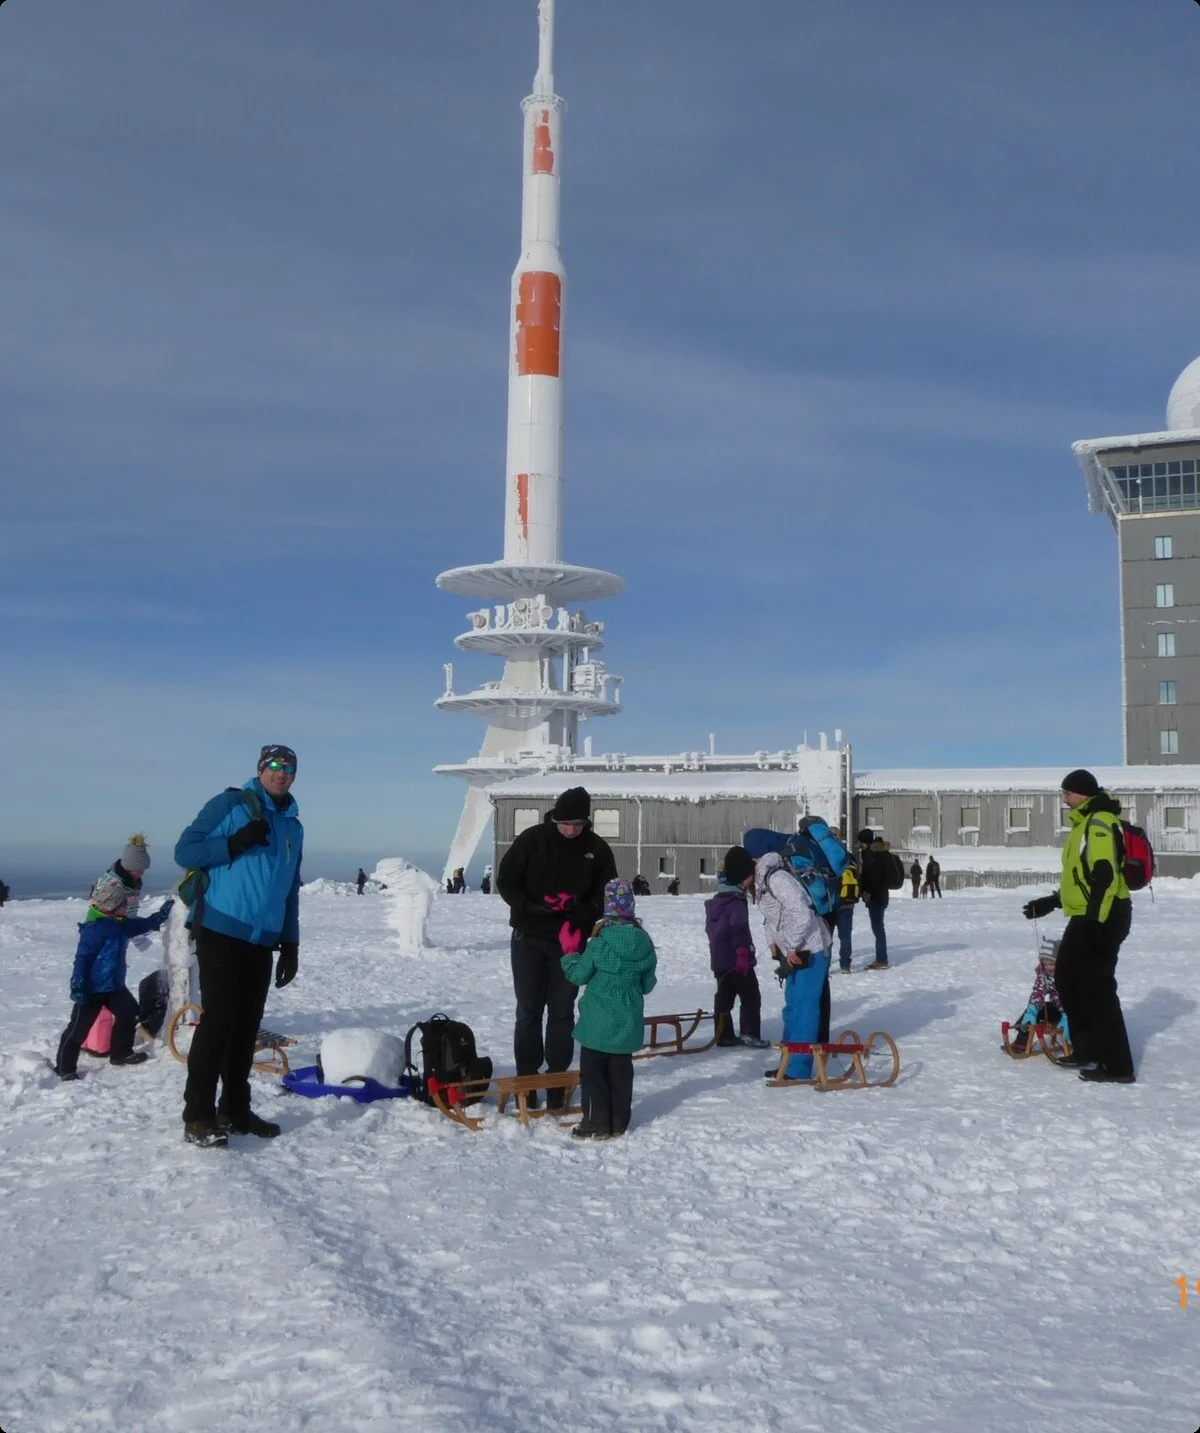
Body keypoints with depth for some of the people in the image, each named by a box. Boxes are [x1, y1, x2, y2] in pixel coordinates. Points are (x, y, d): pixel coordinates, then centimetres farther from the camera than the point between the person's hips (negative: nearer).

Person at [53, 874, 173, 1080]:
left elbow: (143, 924, 21)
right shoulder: (94, 929, -24)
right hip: (93, 988, -9)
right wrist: (77, 987, -25)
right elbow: (82, 959, -24)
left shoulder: (121, 924, 4)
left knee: (129, 1013, 14)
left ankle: (121, 1052, 29)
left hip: (114, 985, 9)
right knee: (79, 1027, -2)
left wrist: (162, 914, 10)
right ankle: (64, 1067, 7)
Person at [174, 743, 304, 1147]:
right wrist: (234, 843, -19)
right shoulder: (229, 804, -2)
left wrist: (291, 944, 16)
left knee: (246, 1026, 8)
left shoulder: (293, 827, 18)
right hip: (221, 931, -6)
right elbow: (185, 851, -7)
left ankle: (235, 1109, 18)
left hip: (262, 941, 6)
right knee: (218, 1019, -11)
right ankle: (198, 1116, -5)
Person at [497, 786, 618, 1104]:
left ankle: (557, 1078, 14)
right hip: (529, 940, -1)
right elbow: (505, 882, -4)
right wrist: (534, 908, -19)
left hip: (569, 943, 1)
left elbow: (605, 896, 1)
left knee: (562, 1012, 5)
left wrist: (579, 922, -16)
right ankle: (526, 1077, 13)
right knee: (529, 1012, 3)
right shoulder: (532, 839, -7)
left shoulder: (598, 849, -3)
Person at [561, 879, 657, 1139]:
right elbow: (647, 984, 5)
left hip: (598, 1021, -5)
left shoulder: (599, 944, -16)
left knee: (592, 1071, 5)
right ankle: (619, 1123, 19)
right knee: (621, 1071, 14)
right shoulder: (644, 943, -3)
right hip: (628, 1022, 5)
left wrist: (569, 956, 12)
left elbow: (578, 974, -6)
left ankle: (597, 1125, 6)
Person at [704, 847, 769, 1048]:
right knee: (751, 996, 1)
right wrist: (744, 954, -21)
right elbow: (739, 930, -24)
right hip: (736, 959, -9)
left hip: (718, 958, 9)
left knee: (724, 996, 12)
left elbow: (710, 928, 21)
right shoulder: (737, 901, -17)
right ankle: (750, 1033, -2)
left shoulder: (716, 900, 13)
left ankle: (724, 1035, 14)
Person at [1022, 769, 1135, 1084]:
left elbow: (1105, 876, -24)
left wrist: (1096, 922, -27)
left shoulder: (1099, 823, -14)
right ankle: (1086, 1050, 26)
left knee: (1096, 988, -8)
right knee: (1067, 979, 16)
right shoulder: (1086, 823, 19)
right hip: (1087, 918, 11)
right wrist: (1051, 902, 26)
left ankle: (1117, 1066, -3)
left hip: (1101, 919, -11)